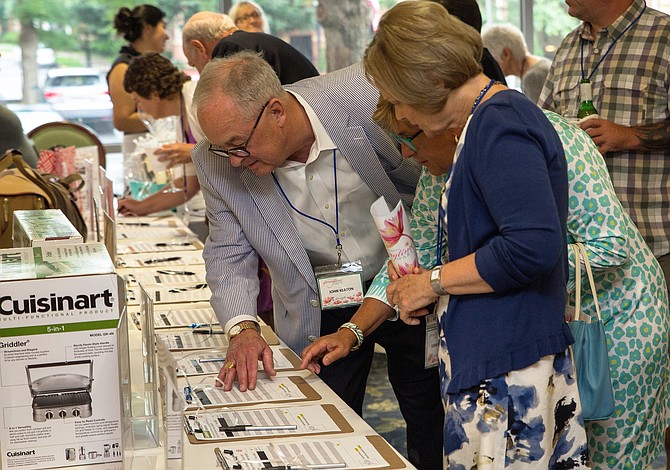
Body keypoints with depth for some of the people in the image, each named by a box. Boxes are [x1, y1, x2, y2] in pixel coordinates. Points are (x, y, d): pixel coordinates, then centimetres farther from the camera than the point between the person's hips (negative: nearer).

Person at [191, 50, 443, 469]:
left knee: (435, 434, 11)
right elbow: (229, 254, -5)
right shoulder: (216, 161, -17)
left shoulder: (366, 95, -25)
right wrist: (242, 327, -22)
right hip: (319, 311, 1)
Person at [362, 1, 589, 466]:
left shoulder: (501, 125, -16)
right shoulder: (480, 123, 16)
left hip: (511, 371, -10)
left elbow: (533, 246, -28)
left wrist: (435, 282, -14)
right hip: (483, 362, 10)